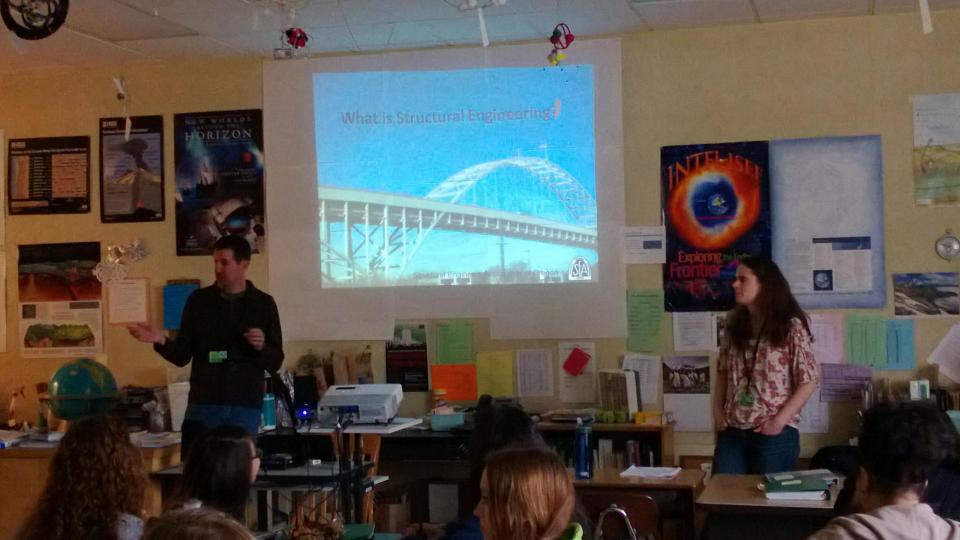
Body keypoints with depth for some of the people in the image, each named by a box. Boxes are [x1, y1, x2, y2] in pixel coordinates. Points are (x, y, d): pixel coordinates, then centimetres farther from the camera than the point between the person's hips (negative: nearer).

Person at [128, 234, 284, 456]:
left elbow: (275, 363, 5)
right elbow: (182, 356, 5)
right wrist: (161, 341, -13)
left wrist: (261, 347, -15)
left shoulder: (264, 304, 4)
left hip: (246, 407, 0)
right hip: (203, 403, 0)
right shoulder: (198, 300, 6)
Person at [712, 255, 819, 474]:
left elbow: (808, 381, -8)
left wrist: (780, 421, -14)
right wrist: (718, 410, 2)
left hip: (775, 434, -5)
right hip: (732, 432, 5)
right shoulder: (735, 325, 10)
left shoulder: (791, 326, -7)